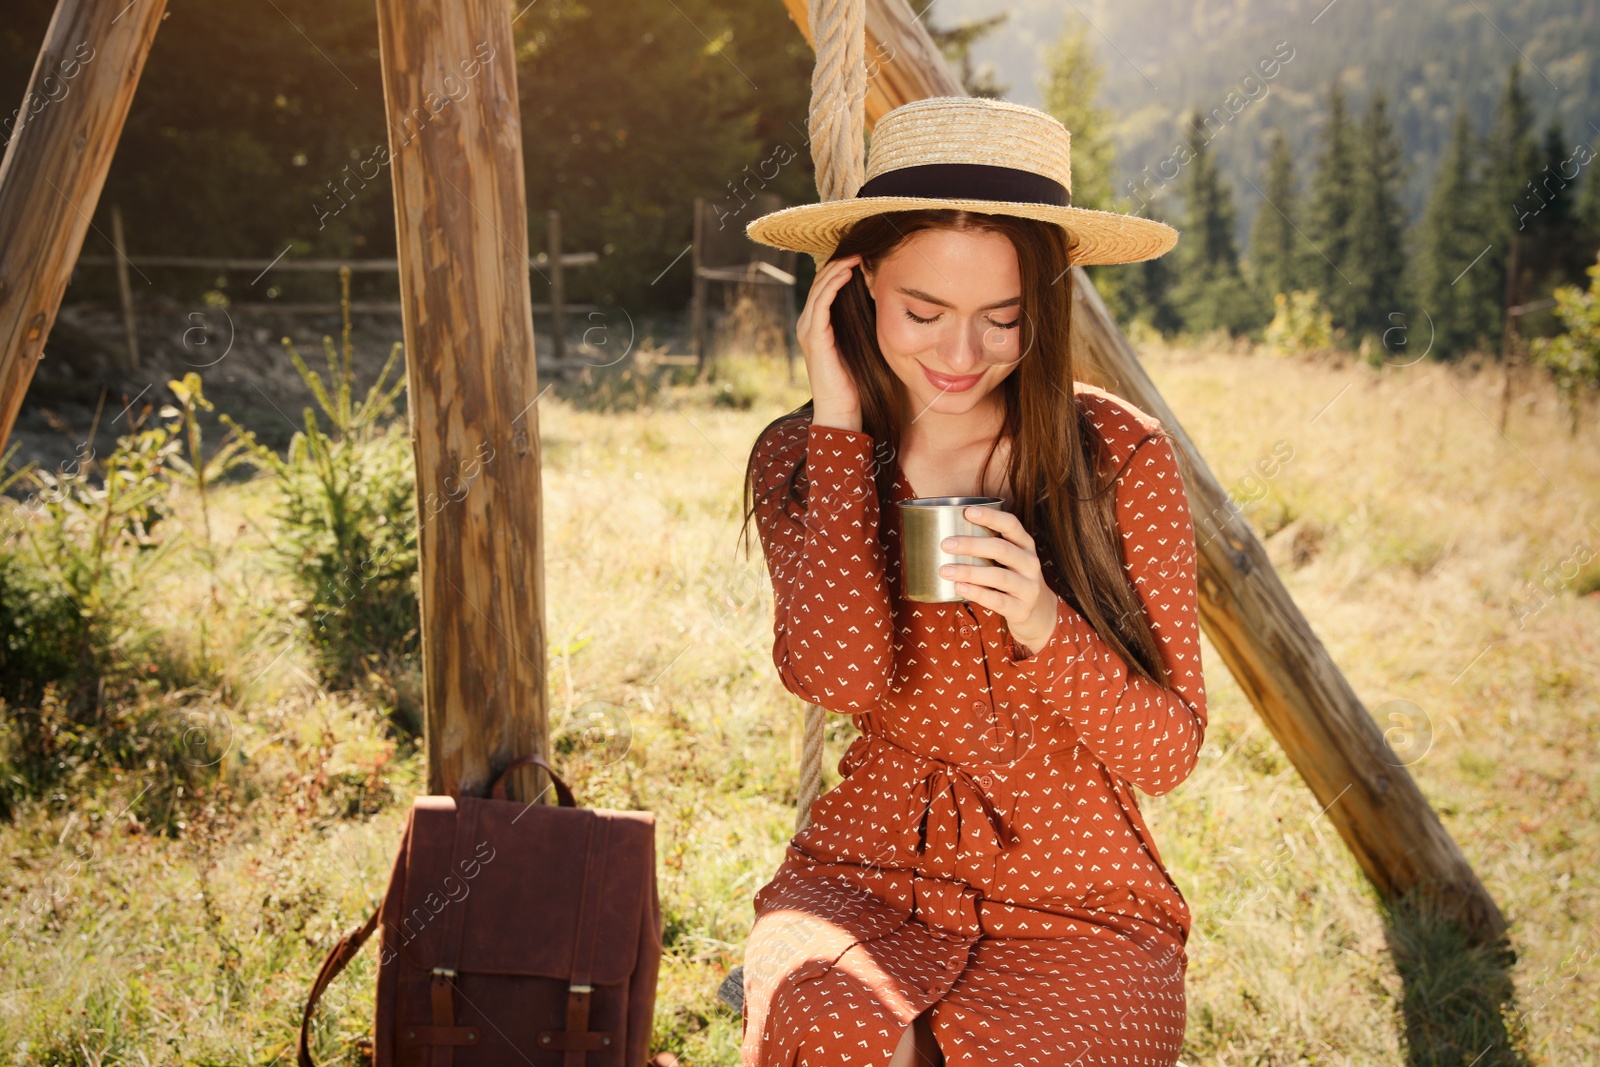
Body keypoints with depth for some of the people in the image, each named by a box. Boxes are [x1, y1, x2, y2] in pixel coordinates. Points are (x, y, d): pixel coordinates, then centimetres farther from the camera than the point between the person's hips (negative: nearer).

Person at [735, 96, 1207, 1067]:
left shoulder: (1120, 456, -5)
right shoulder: (801, 459, -1)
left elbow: (1169, 754, -4)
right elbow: (839, 674, -20)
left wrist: (1044, 628, -23)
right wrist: (842, 425, -15)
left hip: (1077, 910, 0)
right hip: (870, 876, 0)